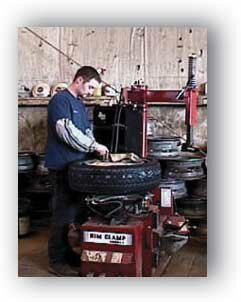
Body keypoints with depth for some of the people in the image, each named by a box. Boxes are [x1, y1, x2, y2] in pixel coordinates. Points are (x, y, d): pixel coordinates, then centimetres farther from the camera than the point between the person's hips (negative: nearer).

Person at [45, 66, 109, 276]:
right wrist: (94, 146, -19)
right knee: (63, 213, -4)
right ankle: (57, 261, 6)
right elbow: (66, 131, -22)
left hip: (77, 165, 9)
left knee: (72, 211, 14)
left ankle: (66, 251, 26)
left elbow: (86, 132, 20)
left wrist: (96, 149, 3)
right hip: (63, 166, -9)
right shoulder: (60, 100, -11)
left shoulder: (80, 104, 18)